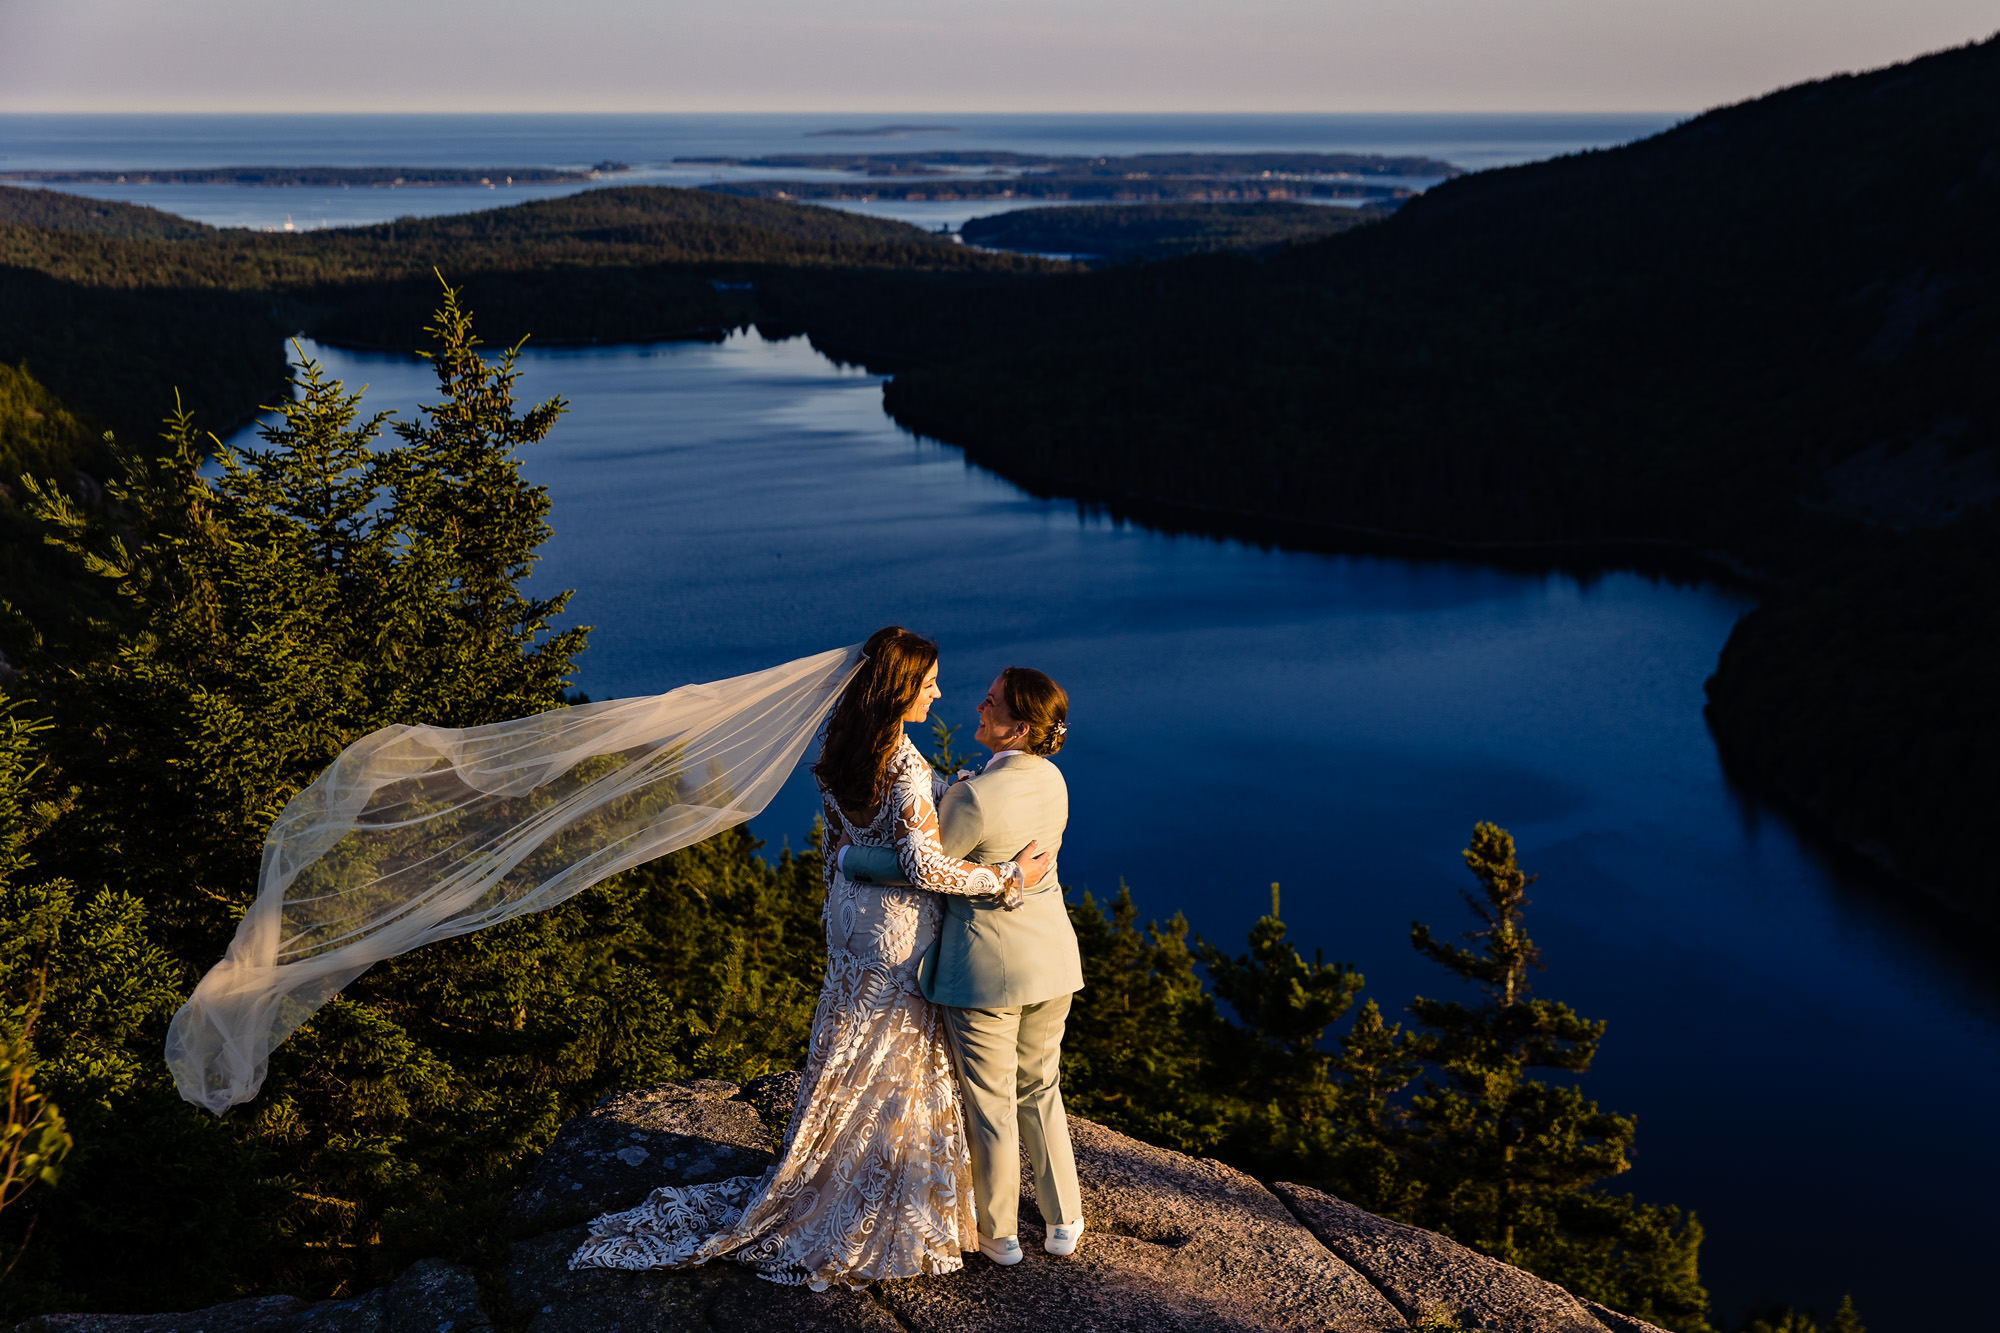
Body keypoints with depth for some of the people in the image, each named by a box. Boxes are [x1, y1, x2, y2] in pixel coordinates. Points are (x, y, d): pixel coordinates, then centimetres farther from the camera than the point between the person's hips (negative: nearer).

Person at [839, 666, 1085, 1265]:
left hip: (985, 967, -7)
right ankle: (1062, 1222, 31)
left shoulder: (974, 798, -25)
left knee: (991, 1105, 11)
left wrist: (848, 856, -1)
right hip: (1050, 957, 7)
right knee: (1039, 1088, 23)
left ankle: (1000, 1234, 27)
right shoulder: (1051, 781, -1)